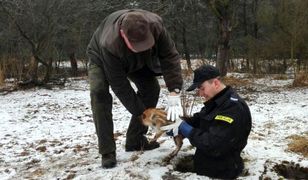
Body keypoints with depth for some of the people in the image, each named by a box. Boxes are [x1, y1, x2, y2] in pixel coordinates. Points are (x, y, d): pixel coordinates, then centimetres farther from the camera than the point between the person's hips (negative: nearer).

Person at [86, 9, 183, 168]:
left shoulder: (155, 25, -39)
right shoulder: (110, 45, -46)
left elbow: (170, 56, -33)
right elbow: (119, 85, -38)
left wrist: (174, 94, -42)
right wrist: (141, 112, -33)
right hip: (101, 58, -4)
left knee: (152, 88, -7)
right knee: (99, 91, -28)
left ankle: (135, 141, 5)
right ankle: (107, 152, -21)